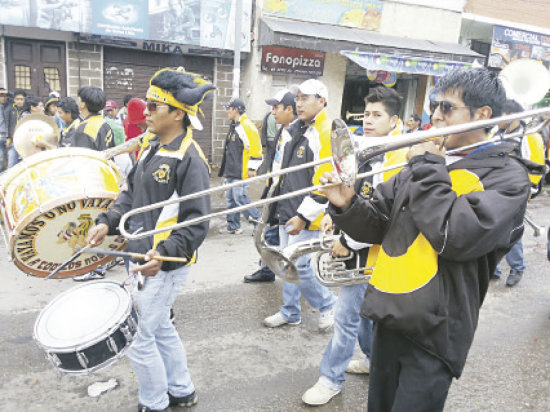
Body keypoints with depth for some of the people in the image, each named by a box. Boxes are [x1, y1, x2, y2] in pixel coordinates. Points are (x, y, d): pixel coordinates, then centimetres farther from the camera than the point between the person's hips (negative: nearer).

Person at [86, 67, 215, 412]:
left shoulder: (190, 159, -20)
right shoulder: (154, 148, 8)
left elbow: (197, 224, -22)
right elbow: (133, 193, 15)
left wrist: (164, 254, -34)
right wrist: (109, 222, 0)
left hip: (165, 265, -9)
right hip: (143, 256, 9)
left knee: (138, 338, 3)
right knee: (159, 327, 22)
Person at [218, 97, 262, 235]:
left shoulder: (246, 126, -14)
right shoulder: (234, 126, 18)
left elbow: (255, 148, -18)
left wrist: (252, 168, -18)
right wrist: (226, 171, 26)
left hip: (241, 172, -10)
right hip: (231, 172, 10)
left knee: (240, 197, -10)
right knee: (231, 198, 13)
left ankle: (258, 222, 3)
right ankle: (233, 226, 23)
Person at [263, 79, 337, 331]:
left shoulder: (327, 133, -16)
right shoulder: (295, 130, 13)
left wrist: (304, 216, -22)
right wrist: (278, 199, 21)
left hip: (306, 218, -9)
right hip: (287, 212, 9)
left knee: (297, 266, -5)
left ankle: (327, 303, 20)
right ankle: (290, 312, 32)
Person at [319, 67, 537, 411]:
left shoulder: (506, 175, -9)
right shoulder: (425, 161, 8)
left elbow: (457, 236, -25)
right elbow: (378, 226, 8)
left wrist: (428, 168, -16)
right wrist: (347, 205, -11)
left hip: (433, 331, -6)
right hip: (389, 317, 6)